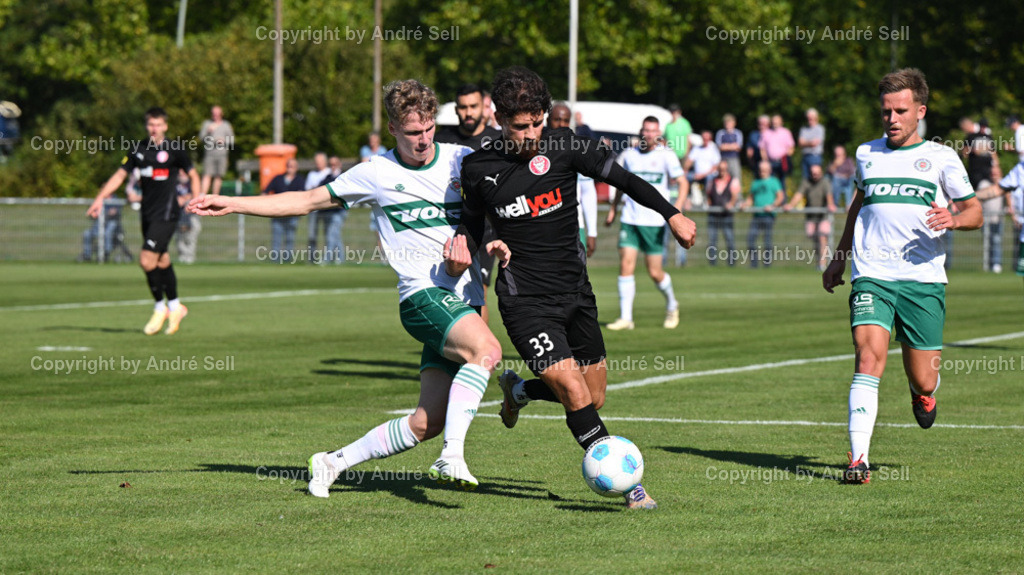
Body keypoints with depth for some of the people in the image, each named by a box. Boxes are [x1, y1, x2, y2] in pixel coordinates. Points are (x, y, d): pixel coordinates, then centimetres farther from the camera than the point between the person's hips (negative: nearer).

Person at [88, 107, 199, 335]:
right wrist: (100, 198, 2)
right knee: (162, 261, 11)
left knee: (147, 260, -14)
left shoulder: (174, 150, -5)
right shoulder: (138, 149, 8)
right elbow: (120, 174, 11)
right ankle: (175, 307, 25)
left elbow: (193, 175, 3)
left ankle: (160, 308, 2)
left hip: (166, 214, -6)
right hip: (147, 212, 6)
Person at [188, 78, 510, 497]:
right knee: (486, 349, -35)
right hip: (423, 294, -4)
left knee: (428, 422, -3)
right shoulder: (377, 174, 4)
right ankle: (453, 456, -41)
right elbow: (307, 201, 12)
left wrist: (492, 242, -3)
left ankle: (334, 462, 13)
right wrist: (233, 205, 10)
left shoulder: (462, 160, 9)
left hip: (465, 298, 4)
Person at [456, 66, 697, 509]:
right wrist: (461, 242, -10)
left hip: (575, 291, 3)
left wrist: (671, 214, -5)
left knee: (593, 397, 12)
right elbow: (473, 221, 12)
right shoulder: (478, 169, -4)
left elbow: (619, 177, 0)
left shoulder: (562, 146, -5)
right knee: (573, 391, -16)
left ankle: (519, 390, 40)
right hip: (525, 300, -3)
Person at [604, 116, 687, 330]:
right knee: (626, 265, -10)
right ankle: (625, 318, -8)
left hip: (655, 222, -3)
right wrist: (613, 209, 22)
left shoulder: (666, 155, -2)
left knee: (654, 272, 0)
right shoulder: (628, 155, 8)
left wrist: (678, 204, -24)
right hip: (630, 220, 3)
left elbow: (682, 181, -7)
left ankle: (671, 304, 29)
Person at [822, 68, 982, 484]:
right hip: (872, 277, 1)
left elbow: (974, 212, 6)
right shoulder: (866, 154, 15)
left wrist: (953, 219, -16)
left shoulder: (940, 157, 6)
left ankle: (923, 393, 42)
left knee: (923, 381, 2)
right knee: (869, 358, -20)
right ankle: (858, 459, -24)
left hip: (923, 280, -1)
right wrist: (839, 258, 33)